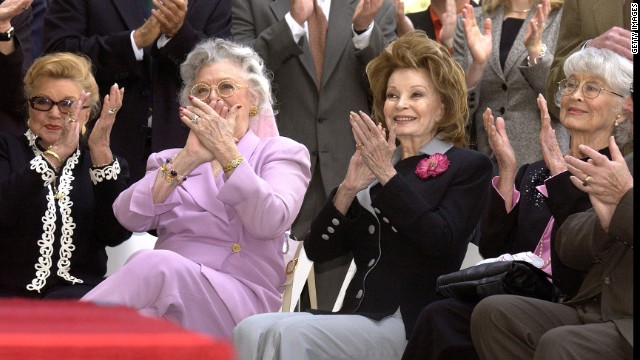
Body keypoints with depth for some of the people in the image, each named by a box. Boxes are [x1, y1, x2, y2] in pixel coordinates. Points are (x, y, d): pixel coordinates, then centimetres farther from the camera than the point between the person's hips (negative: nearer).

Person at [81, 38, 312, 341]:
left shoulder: (281, 152, 15)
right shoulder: (172, 159, 24)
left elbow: (270, 222, -8)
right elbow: (130, 216, 1)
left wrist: (226, 151, -12)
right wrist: (188, 159, -9)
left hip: (240, 298, -3)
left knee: (155, 264, -34)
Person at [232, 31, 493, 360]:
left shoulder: (469, 167, 6)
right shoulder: (372, 164, 20)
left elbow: (442, 241, -13)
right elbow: (318, 250, 11)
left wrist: (387, 175, -13)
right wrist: (348, 188, -4)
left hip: (411, 322, -5)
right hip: (356, 315, 5)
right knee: (251, 331, -22)